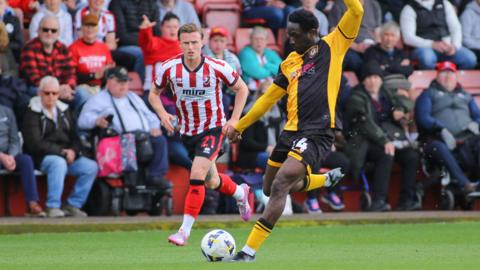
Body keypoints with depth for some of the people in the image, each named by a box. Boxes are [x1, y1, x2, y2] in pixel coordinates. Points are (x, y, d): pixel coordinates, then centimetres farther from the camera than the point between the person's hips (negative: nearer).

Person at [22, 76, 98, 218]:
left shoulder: (63, 110, 17)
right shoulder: (32, 113, -4)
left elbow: (74, 136, 17)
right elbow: (35, 143, -13)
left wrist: (73, 150, -7)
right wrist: (61, 152, -16)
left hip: (66, 156, 6)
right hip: (42, 158, -6)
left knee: (91, 167, -16)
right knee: (59, 163, -38)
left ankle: (72, 205, -8)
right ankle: (53, 207, -34)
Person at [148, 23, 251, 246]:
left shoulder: (217, 67, -17)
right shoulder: (169, 69, -12)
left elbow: (241, 88, -2)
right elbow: (154, 93, 4)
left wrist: (234, 120, -10)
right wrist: (162, 114, -16)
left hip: (213, 129, -4)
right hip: (187, 131, 4)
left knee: (197, 175, -22)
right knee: (211, 182, 17)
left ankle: (185, 230, -17)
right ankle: (240, 193, 51)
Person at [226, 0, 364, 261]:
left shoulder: (332, 46, 3)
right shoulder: (290, 62, 17)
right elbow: (269, 98, 25)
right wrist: (239, 126, 26)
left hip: (317, 132, -8)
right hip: (291, 130, 8)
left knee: (280, 185, -20)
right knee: (270, 189, 16)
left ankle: (249, 250, -19)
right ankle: (327, 179, 38)